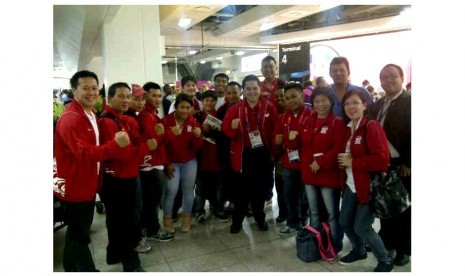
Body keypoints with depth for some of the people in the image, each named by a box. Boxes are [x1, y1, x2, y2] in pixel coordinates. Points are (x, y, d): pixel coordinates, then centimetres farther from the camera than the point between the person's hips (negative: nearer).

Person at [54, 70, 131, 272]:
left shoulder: (90, 115, 9)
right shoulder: (70, 119, -23)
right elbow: (84, 154, -32)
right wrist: (115, 144, -44)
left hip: (87, 185, 10)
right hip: (74, 187, -10)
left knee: (77, 232, 23)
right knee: (80, 235, 2)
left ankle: (71, 268, 41)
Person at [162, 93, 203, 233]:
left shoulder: (194, 122, -6)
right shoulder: (166, 121, -13)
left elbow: (197, 147, -8)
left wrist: (197, 137, -28)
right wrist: (167, 163, -8)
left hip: (189, 162, 3)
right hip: (171, 162, -2)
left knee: (188, 189, 9)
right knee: (171, 190, -6)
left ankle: (186, 218, 24)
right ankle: (167, 218, 14)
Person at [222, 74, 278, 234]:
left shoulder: (269, 107, -1)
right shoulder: (235, 109, 1)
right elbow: (225, 129, -5)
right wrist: (232, 127, -27)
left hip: (263, 153, 1)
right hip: (243, 154, 0)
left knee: (260, 187, 13)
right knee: (242, 188, 6)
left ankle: (260, 218, 31)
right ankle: (237, 220, 21)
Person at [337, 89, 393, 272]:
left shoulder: (372, 127, -16)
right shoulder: (347, 129, 8)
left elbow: (381, 159, -25)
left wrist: (352, 162, -20)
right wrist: (343, 160, -6)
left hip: (370, 186, -7)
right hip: (351, 185, 8)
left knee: (361, 226, -2)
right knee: (344, 222, 14)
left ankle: (385, 261, 21)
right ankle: (359, 250, 40)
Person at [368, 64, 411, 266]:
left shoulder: (410, 102, -8)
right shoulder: (377, 105, 11)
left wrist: (408, 163, -17)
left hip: (402, 165, -5)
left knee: (404, 208, 8)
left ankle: (404, 249, 23)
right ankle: (387, 240, 32)